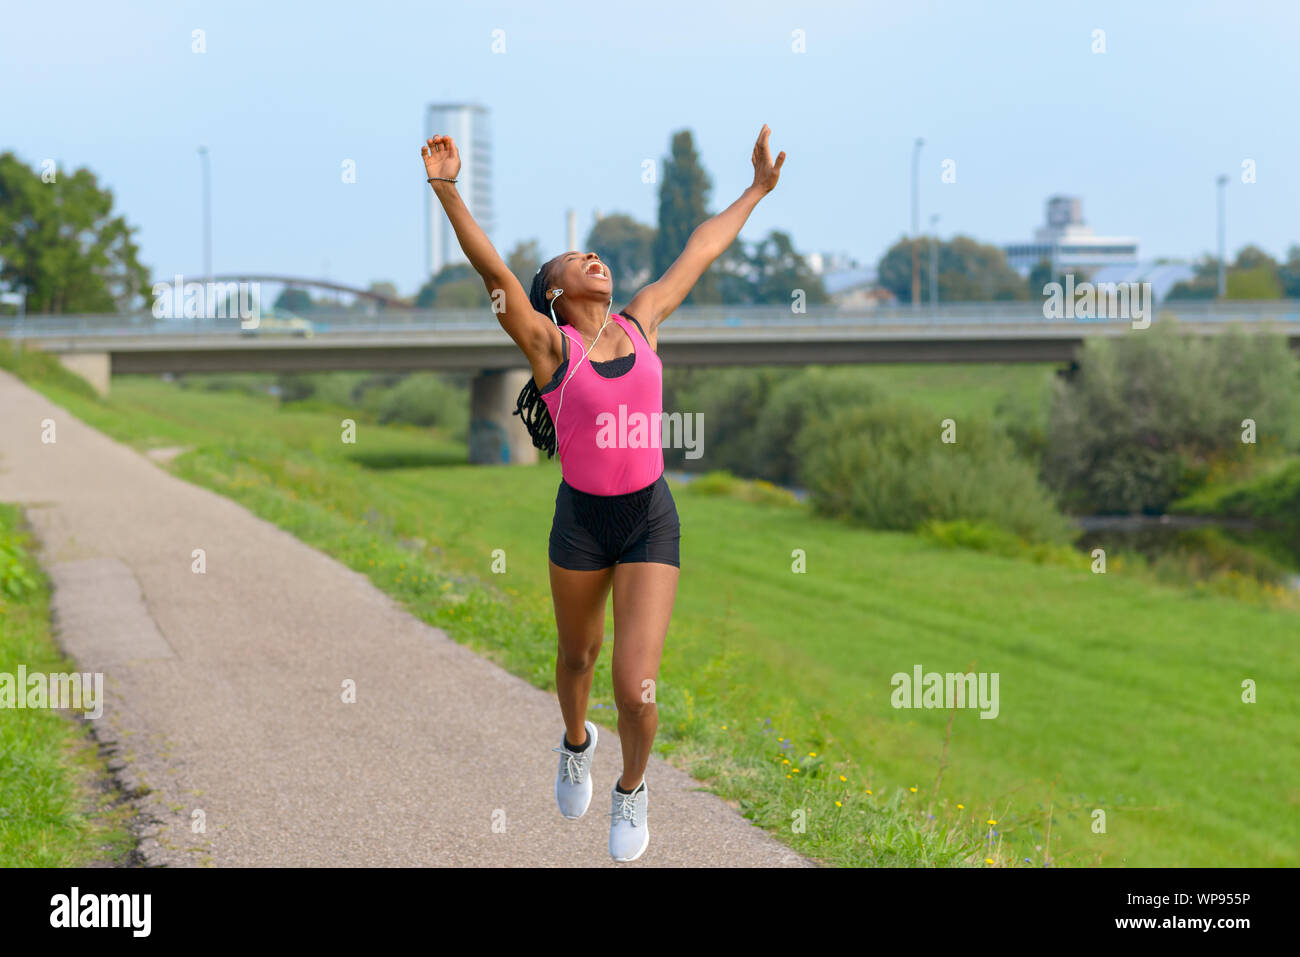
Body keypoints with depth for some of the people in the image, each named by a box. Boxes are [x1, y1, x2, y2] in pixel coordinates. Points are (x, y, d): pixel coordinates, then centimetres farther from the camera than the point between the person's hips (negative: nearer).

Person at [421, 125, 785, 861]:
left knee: (637, 690, -8)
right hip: (581, 523, -1)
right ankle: (576, 746, 54)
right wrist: (448, 190, -33)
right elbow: (491, 268, -20)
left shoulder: (641, 322, 3)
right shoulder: (549, 344, -7)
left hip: (650, 521, 1)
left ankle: (633, 788, 21)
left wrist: (758, 189, 21)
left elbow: (701, 251, 14)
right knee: (578, 656, 21)